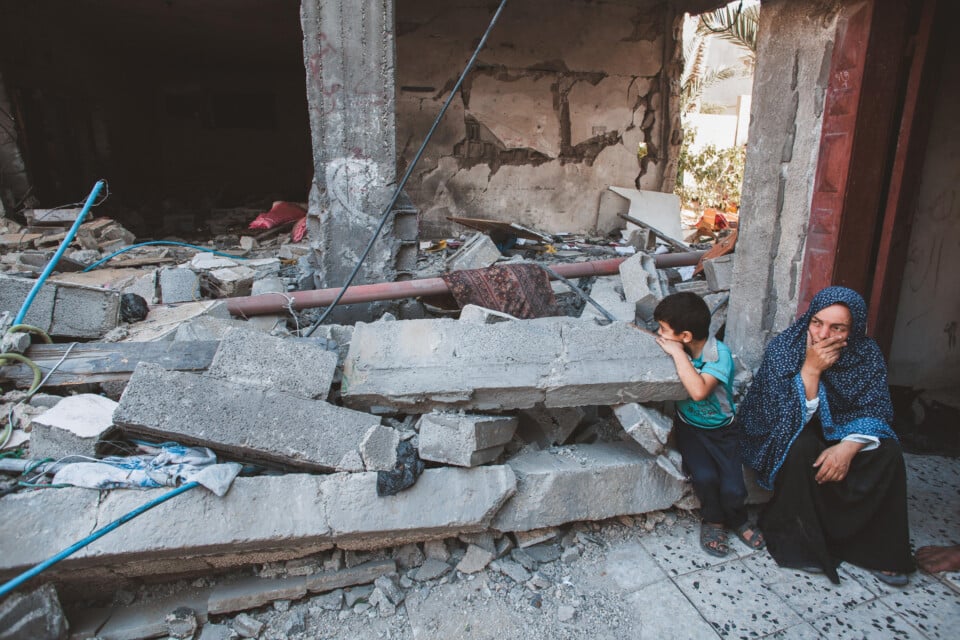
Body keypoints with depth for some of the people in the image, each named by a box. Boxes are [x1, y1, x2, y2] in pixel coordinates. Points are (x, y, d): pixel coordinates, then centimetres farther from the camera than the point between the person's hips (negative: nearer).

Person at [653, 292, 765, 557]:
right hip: (689, 426, 2)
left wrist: (677, 353, -32)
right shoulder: (676, 348, -9)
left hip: (722, 429, -2)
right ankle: (713, 520, 8)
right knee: (705, 476, -25)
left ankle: (736, 520, 19)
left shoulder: (720, 354, -22)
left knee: (733, 489, -18)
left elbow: (699, 391, -37)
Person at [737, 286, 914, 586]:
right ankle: (795, 540, -13)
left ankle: (877, 549, -1)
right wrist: (810, 369, -37)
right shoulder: (783, 348, -23)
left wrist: (849, 445, -29)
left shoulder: (866, 354, -12)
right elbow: (789, 419, -27)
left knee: (888, 453, -17)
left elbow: (874, 410, -11)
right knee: (802, 449, -34)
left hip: (836, 430, 4)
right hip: (781, 433, -4)